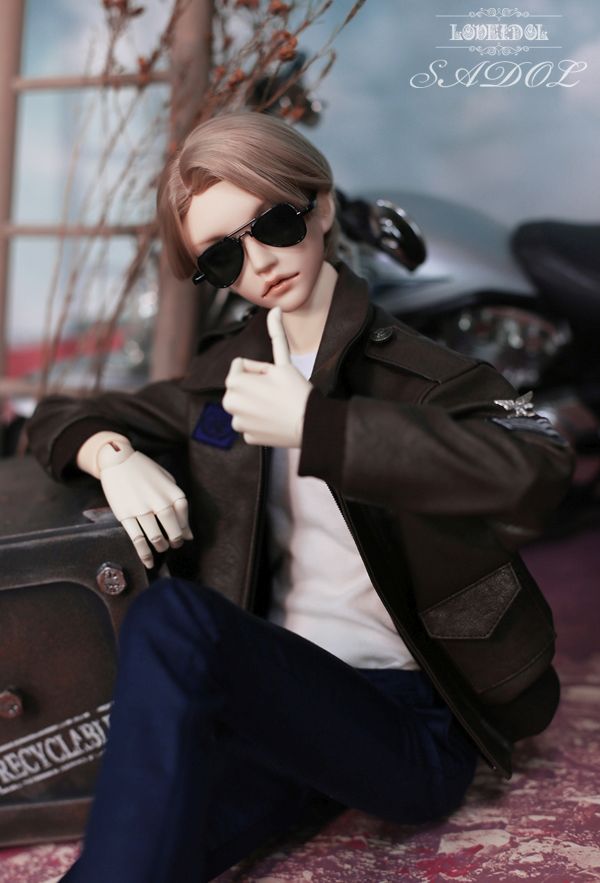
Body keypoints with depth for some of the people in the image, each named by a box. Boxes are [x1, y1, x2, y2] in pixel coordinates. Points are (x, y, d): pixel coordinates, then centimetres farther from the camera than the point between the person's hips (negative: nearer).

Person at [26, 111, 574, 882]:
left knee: (170, 616, -30)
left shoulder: (420, 372, -4)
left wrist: (313, 426, -26)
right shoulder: (223, 373, 12)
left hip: (408, 719, -3)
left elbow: (539, 471, -27)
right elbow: (60, 416, 23)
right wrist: (113, 454, -3)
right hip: (272, 694, 4)